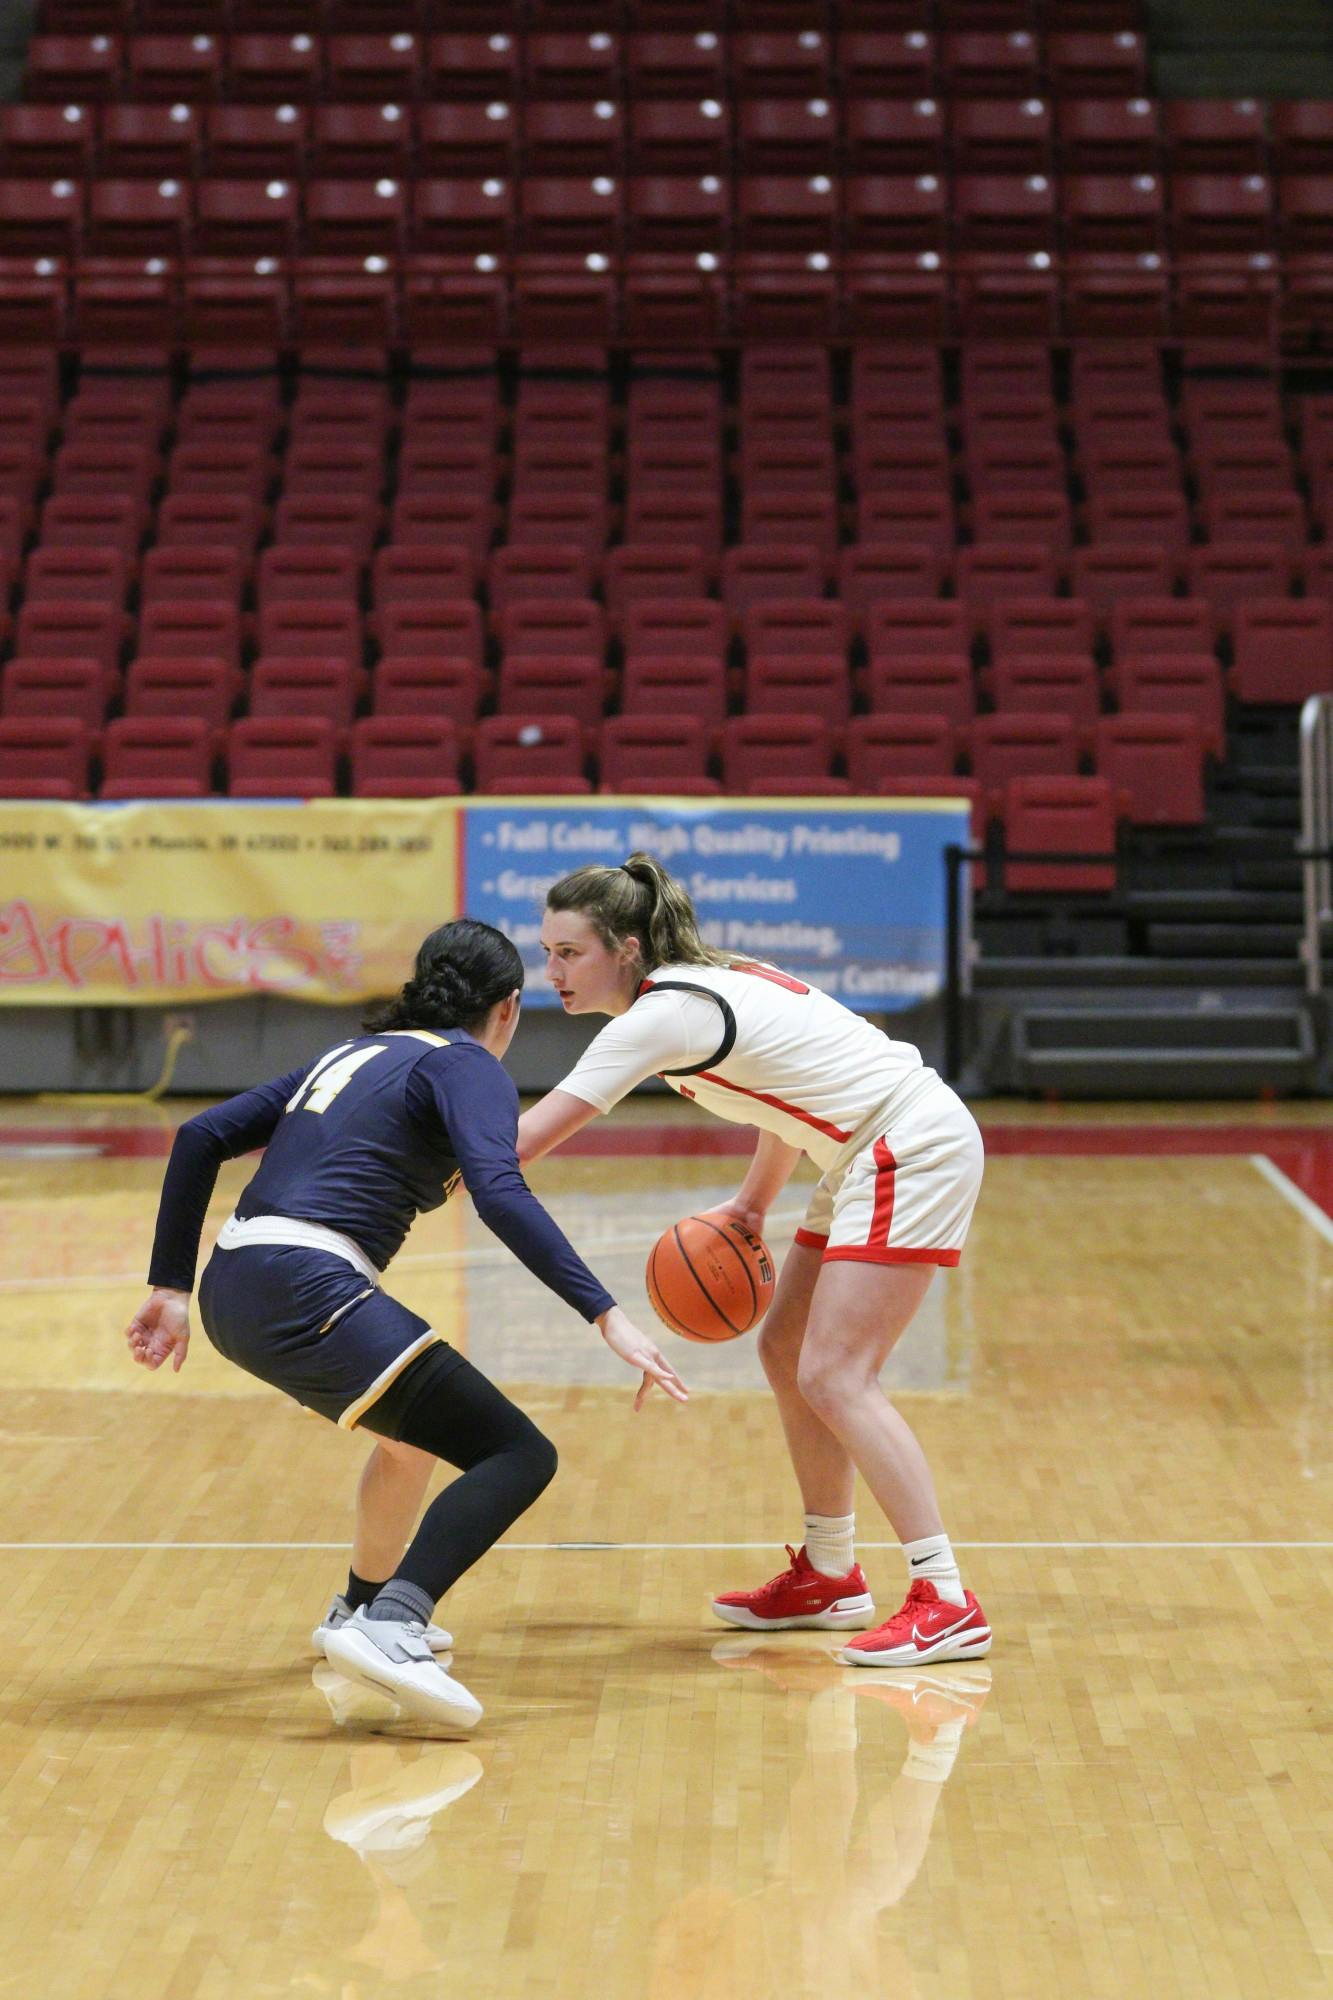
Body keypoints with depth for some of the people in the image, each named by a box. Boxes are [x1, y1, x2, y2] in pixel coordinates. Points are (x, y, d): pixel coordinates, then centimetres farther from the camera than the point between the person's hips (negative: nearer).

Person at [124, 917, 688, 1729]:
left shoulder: (355, 1054, 27)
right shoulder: (465, 1065, 4)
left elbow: (200, 1137, 22)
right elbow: (501, 1196, -15)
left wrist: (172, 1286, 25)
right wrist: (608, 1315, -18)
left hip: (231, 1288, 9)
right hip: (305, 1289, -9)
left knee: (419, 1426, 33)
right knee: (520, 1456, -9)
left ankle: (365, 1609, 47)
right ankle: (390, 1626, -29)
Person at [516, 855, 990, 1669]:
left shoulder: (662, 1014, -19)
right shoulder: (700, 983, 8)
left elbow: (530, 1138, -24)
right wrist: (752, 1201, 12)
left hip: (914, 1150, -10)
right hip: (872, 1153, 10)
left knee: (834, 1376, -14)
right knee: (787, 1353, 13)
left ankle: (947, 1603, -14)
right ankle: (829, 1577, 24)